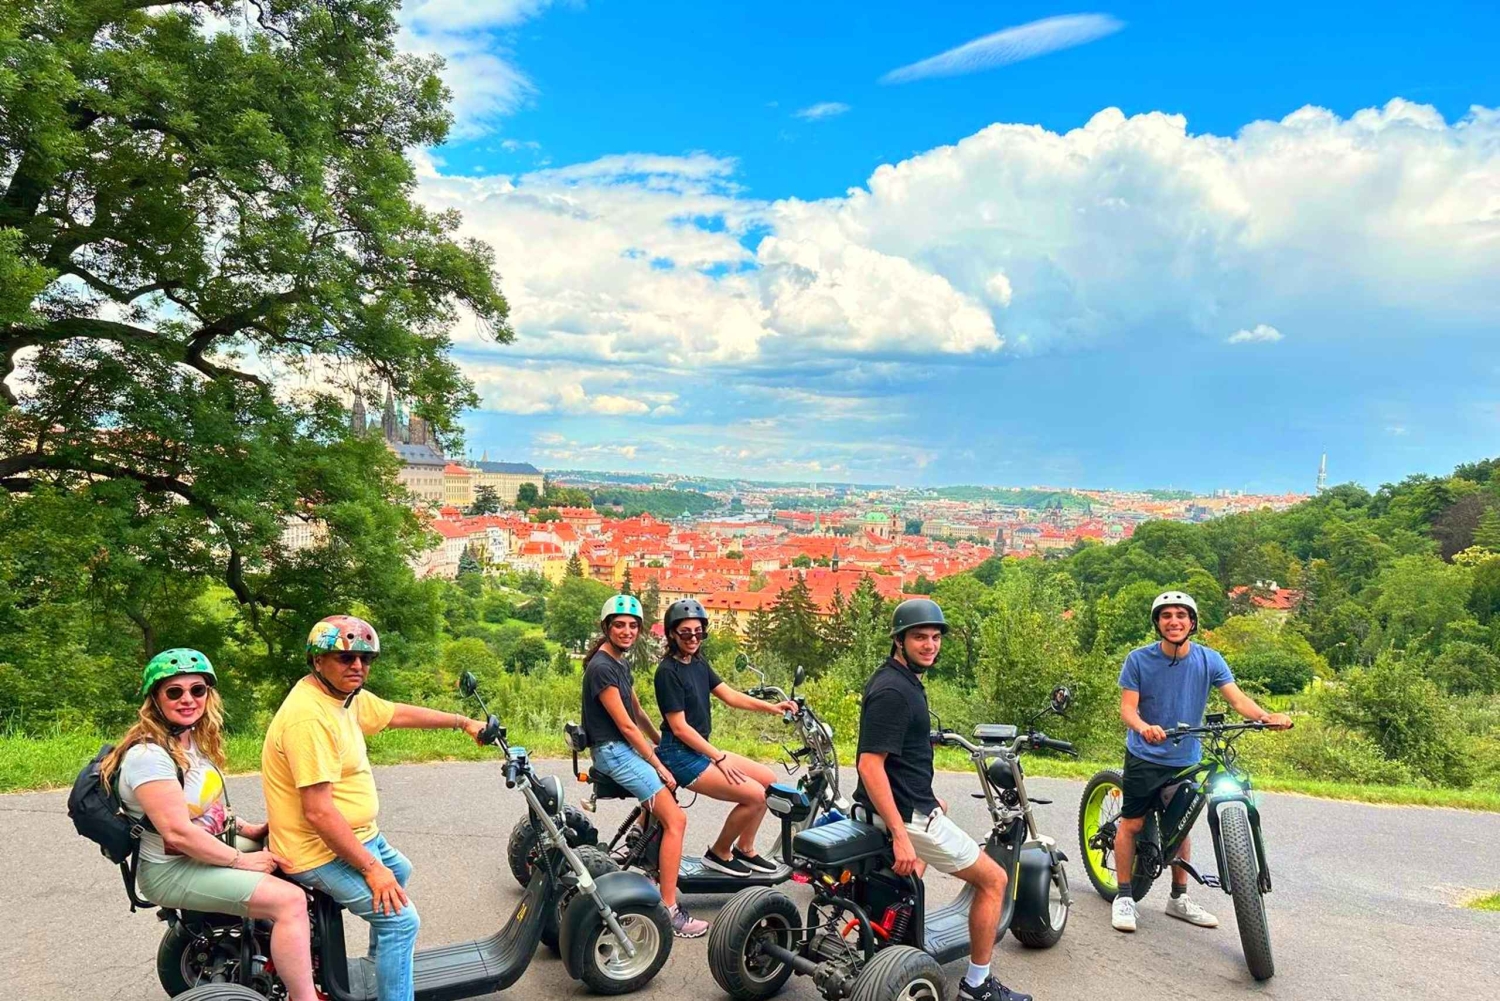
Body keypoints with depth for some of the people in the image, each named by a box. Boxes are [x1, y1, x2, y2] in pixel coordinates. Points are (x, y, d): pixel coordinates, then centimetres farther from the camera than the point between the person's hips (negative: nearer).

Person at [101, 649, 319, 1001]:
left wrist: (249, 830, 5)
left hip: (206, 852, 10)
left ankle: (297, 953, 26)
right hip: (172, 872, -10)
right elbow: (178, 833, -28)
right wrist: (241, 860, -21)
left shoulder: (193, 740, 6)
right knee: (290, 900, -22)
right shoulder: (149, 755, -24)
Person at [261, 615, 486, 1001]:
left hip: (360, 835, 11)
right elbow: (318, 812, -30)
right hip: (322, 852, -11)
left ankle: (383, 962, 52)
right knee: (401, 918, -19)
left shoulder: (346, 694, 1)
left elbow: (399, 713, 19)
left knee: (400, 872, 32)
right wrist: (371, 868, -24)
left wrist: (462, 722, 26)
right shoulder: (310, 716, -29)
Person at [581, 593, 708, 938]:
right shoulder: (601, 668, -18)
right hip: (614, 751, -10)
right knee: (675, 820, -15)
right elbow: (625, 725, -19)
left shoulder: (620, 663, 12)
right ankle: (669, 911, -15)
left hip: (627, 747, 10)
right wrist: (659, 766, -15)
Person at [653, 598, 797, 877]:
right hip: (680, 755, -9)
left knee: (768, 779, 6)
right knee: (755, 795, -15)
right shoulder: (668, 672, -17)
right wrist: (719, 758, -18)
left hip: (701, 749, 9)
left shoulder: (699, 663, 9)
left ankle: (745, 849, 17)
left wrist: (772, 707, -7)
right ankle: (719, 854, 4)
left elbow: (729, 695, 5)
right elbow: (680, 728, -19)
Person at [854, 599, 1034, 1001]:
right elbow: (870, 764, -28)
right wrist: (900, 835, -30)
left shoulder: (903, 680, 8)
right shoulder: (893, 690, -23)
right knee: (993, 879, 3)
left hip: (909, 802, 10)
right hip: (907, 814, -10)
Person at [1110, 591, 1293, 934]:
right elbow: (1127, 707, -15)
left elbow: (1236, 698, -14)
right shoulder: (1138, 659, -11)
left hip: (1187, 759, 3)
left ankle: (1179, 899, 30)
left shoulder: (1209, 660, -5)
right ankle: (1124, 897, 10)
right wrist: (1144, 727, -37)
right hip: (1145, 756, -3)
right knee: (1132, 823, -2)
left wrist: (1267, 717, -34)